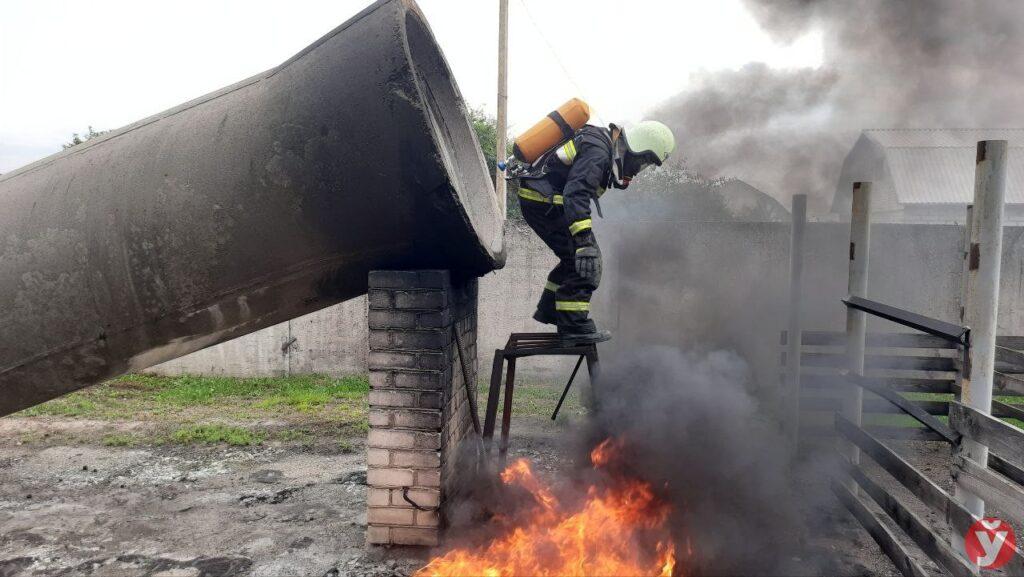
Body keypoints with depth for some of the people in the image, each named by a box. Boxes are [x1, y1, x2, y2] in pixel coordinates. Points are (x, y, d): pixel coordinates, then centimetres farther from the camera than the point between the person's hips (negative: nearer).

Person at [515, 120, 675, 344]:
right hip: (545, 203, -10)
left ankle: (548, 309, 26)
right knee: (584, 261, -12)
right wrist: (584, 241, -38)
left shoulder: (601, 139, 12)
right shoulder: (598, 151, -21)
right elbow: (576, 194, -33)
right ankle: (574, 326, -9)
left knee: (575, 258, 17)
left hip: (538, 200, 10)